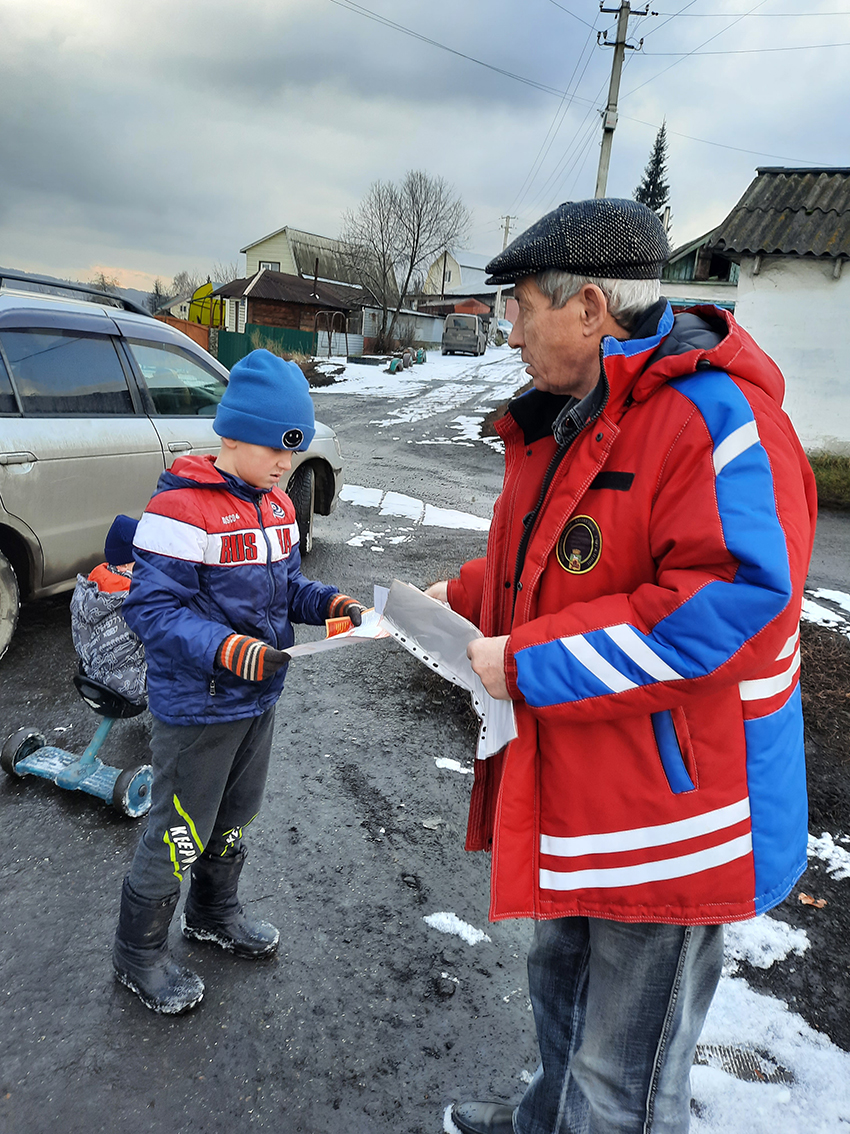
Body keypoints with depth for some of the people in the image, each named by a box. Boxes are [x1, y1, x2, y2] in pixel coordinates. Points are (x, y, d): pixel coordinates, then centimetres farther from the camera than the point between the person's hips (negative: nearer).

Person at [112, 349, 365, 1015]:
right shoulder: (182, 509, -22)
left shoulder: (276, 505, 6)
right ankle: (139, 953, 33)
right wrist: (228, 650, -35)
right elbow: (151, 608, -24)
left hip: (259, 698, 8)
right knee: (179, 833, 8)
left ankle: (214, 913, 50)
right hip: (197, 709, -8)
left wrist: (330, 603, -4)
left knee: (237, 817, 25)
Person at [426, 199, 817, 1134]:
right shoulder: (566, 418, 9)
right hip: (571, 784, 10)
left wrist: (527, 663, -26)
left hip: (666, 813, -9)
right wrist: (463, 598, 8)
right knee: (560, 982, 32)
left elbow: (731, 597, -32)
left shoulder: (711, 415, -22)